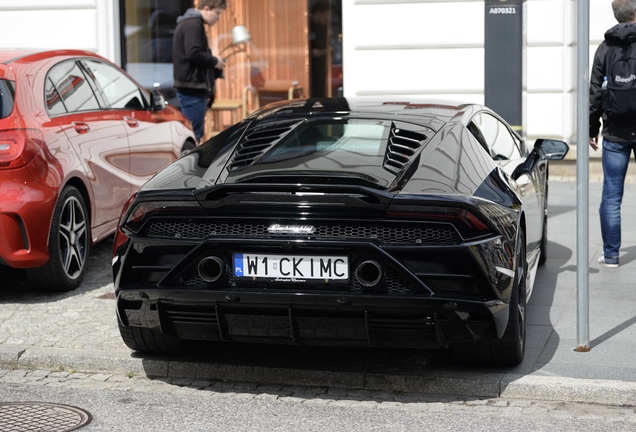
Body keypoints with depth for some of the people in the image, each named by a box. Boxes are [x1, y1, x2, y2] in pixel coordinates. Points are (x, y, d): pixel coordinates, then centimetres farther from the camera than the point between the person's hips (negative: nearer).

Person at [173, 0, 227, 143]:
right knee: (193, 134, -9)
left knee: (196, 132, 12)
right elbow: (193, 53, -24)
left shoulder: (192, 23, 21)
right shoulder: (192, 24, -12)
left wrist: (214, 62, 10)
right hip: (192, 89, -11)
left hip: (194, 88, 11)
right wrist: (214, 61, -9)